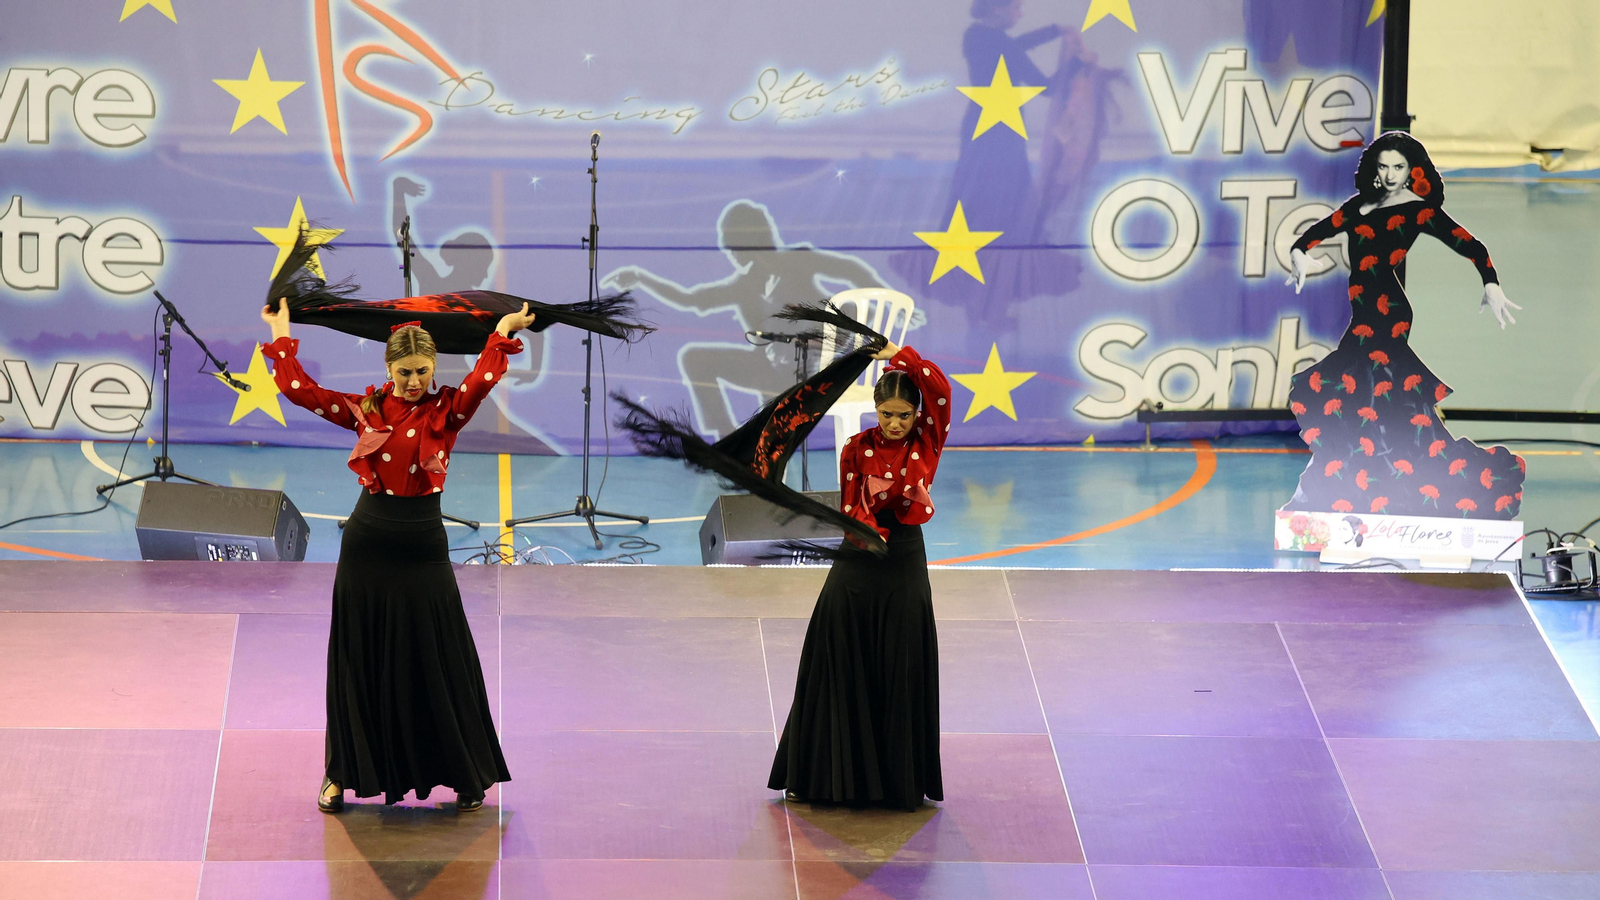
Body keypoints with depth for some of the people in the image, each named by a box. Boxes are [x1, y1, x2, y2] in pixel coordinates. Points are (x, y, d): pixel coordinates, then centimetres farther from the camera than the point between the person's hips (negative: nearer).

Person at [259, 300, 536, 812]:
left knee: (435, 662, 6)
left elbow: (483, 379, -23)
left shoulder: (446, 411, -3)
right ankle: (342, 773, 21)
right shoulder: (366, 409, 3)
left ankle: (467, 775, 17)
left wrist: (504, 330, -22)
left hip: (422, 546, -2)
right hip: (367, 541, 2)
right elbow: (298, 388, 0)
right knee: (358, 661, 10)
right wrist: (280, 333, 4)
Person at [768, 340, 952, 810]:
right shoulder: (858, 448, 0)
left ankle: (902, 780, 11)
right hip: (858, 564, 0)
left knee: (901, 674, 2)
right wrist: (870, 529, -19)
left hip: (904, 563, 0)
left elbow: (939, 388, -15)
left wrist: (899, 355, -12)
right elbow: (850, 508, -1)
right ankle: (819, 776, 12)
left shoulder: (927, 441, 0)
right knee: (841, 669, 2)